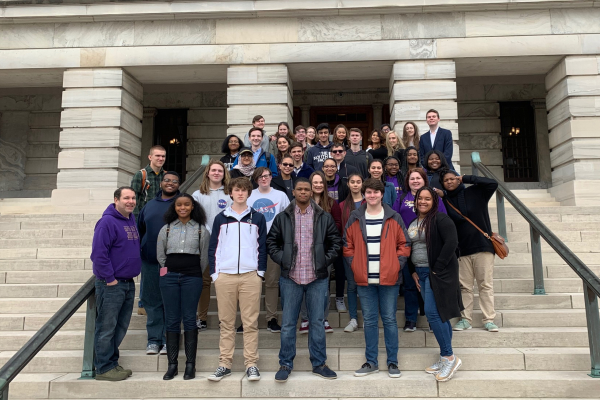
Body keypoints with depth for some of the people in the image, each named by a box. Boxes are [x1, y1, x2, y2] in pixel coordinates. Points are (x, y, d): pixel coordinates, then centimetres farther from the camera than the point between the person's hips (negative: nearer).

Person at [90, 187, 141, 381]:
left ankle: (112, 362, 27)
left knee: (121, 327, 15)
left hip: (129, 283, 9)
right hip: (111, 284, -8)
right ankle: (104, 368, 12)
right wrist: (110, 279, -17)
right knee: (106, 327, 1)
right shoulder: (107, 222, -15)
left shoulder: (132, 220, 12)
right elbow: (99, 253, -19)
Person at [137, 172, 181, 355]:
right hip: (150, 262, 4)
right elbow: (139, 230, 20)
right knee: (152, 301, 8)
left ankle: (169, 340, 12)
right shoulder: (150, 205, 14)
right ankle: (154, 339, 17)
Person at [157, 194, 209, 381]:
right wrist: (170, 271, 13)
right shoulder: (166, 229, 9)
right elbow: (160, 255, 15)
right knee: (172, 320, 4)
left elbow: (204, 257, 8)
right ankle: (172, 364, 12)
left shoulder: (201, 230, 3)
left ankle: (190, 365, 7)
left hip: (192, 277, -2)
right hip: (170, 277, 2)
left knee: (189, 319, -1)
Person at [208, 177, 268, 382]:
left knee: (251, 323, 2)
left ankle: (251, 364, 10)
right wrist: (214, 273, 1)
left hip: (251, 276, -1)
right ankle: (225, 364, 15)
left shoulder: (258, 218, 8)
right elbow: (213, 247, 8)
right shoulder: (221, 218, 9)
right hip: (224, 276, 1)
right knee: (226, 323, 6)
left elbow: (262, 247, 8)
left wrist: (260, 272, 0)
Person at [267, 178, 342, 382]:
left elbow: (335, 241, 9)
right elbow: (271, 241, 9)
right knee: (288, 323, 7)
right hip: (290, 278, 0)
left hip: (318, 278, 0)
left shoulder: (324, 217, 4)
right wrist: (281, 259, -3)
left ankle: (319, 364, 22)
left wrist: (325, 260, -1)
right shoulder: (283, 217, 4)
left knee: (317, 322, 9)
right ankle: (285, 364, 19)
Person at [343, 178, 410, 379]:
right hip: (364, 279, 2)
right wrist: (354, 265, -1)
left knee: (389, 319, 6)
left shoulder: (394, 218, 2)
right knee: (369, 320, 10)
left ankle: (392, 362, 18)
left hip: (389, 278, -1)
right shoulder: (354, 219, 5)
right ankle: (371, 362, 21)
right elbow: (347, 245, 9)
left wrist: (397, 264, -5)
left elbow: (404, 244, 5)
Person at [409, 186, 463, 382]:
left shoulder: (440, 219, -9)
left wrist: (437, 269, -18)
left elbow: (451, 242, -19)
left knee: (433, 313, -13)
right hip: (421, 273, 7)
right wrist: (413, 271, 8)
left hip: (438, 273, -7)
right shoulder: (412, 223, 13)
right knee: (438, 316, 11)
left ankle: (449, 357, 1)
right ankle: (446, 360, 18)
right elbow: (408, 248, 18)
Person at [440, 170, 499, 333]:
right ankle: (465, 319, 11)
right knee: (464, 287, 4)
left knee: (486, 285, 0)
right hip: (462, 249, 2)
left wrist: (466, 178, -7)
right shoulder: (445, 201, 8)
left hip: (483, 246, -2)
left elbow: (493, 183, -8)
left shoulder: (474, 193, 5)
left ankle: (489, 320, 6)